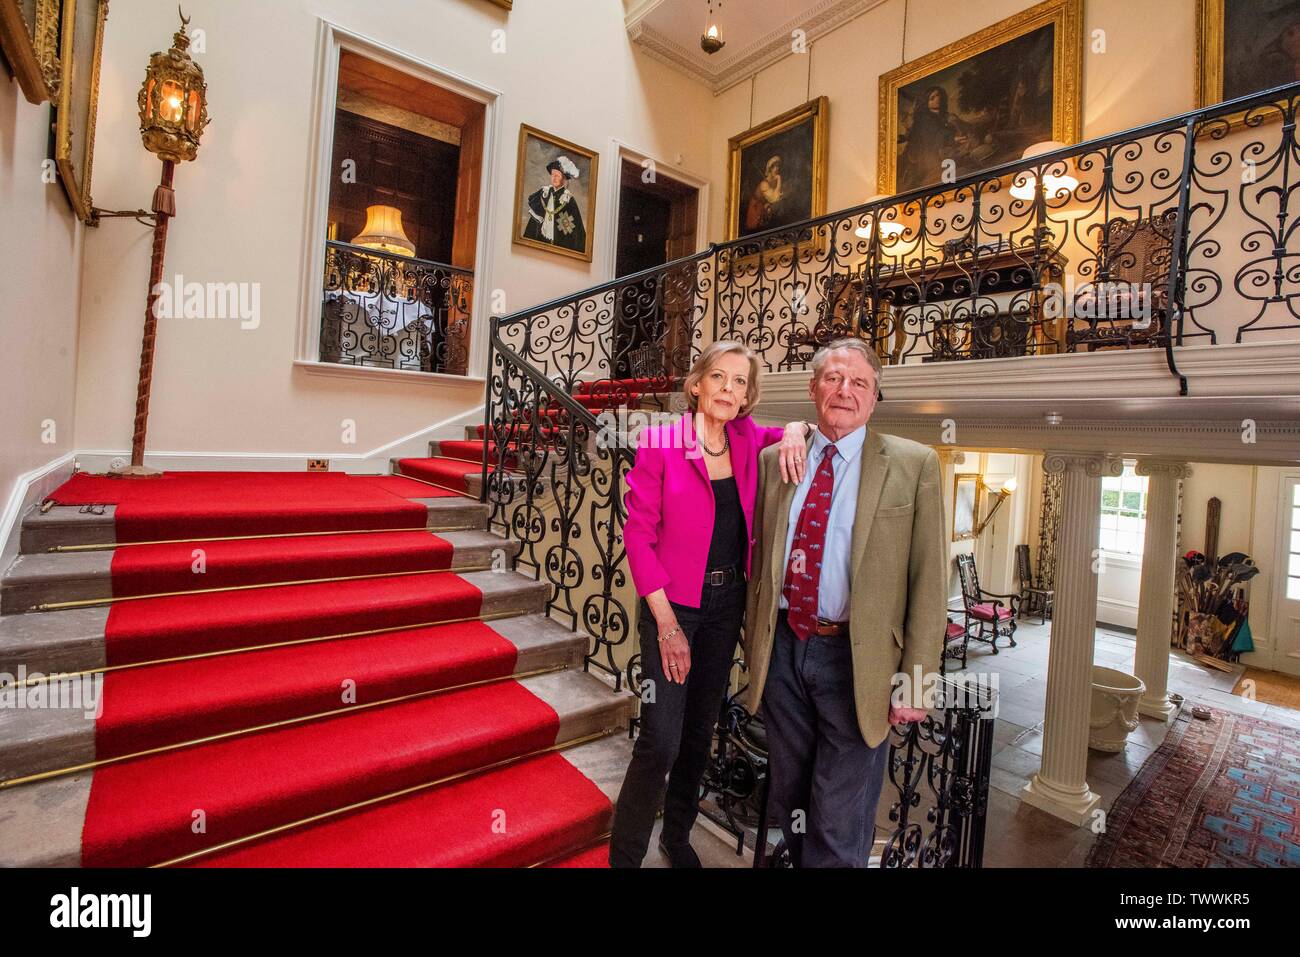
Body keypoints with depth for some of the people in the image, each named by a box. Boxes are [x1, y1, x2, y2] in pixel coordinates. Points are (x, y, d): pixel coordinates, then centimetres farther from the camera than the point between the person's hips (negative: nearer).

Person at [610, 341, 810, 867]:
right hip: (671, 602, -4)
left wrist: (796, 431, -6)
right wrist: (666, 622, -14)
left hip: (726, 602, 5)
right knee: (661, 739, -7)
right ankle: (624, 853, 18)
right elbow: (638, 535, -12)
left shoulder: (749, 439, 1)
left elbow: (805, 430, 19)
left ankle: (677, 835, 40)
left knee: (700, 730, 17)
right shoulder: (659, 442, -11)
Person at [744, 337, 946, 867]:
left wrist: (915, 680, -9)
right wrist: (754, 642, 9)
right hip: (782, 648, 4)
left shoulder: (913, 465, -6)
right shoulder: (775, 460, 3)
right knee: (788, 799, 23)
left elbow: (929, 582, -7)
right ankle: (802, 858, 48)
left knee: (838, 826, 10)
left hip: (856, 659, -3)